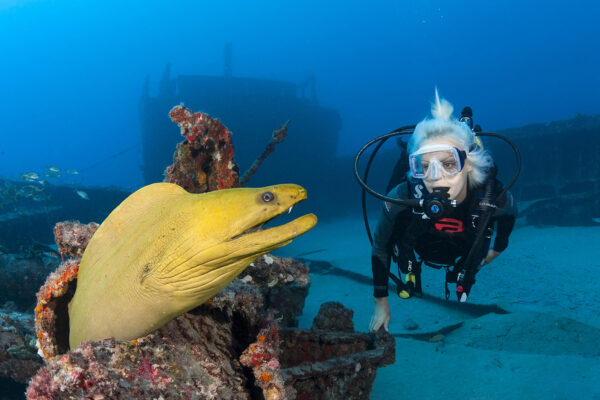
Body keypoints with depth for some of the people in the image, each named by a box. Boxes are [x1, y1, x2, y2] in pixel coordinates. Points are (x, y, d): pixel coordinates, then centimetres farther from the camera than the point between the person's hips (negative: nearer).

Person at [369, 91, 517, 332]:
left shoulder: (493, 197, -40)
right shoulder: (402, 199, -44)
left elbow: (509, 213, -10)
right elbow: (380, 248, -24)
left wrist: (498, 248, 9)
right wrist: (381, 303, -15)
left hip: (464, 256, 2)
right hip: (415, 252, -1)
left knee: (459, 296, 29)